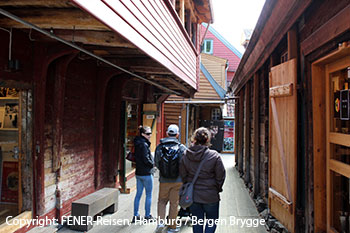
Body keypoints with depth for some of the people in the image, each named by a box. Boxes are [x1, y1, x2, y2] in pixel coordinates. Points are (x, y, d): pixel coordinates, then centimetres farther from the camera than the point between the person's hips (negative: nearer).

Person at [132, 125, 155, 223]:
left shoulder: (138, 143, 9)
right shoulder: (144, 144, -18)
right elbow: (146, 159, -22)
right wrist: (152, 164, -4)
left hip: (138, 173, 8)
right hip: (146, 173, -8)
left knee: (138, 194, 12)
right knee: (148, 194, 5)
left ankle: (136, 215, 18)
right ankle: (147, 215, 15)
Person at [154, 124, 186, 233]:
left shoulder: (160, 147, -6)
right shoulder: (182, 148, -10)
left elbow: (156, 163, -1)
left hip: (164, 180, 1)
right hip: (177, 180, -1)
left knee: (162, 201, 18)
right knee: (174, 203, 12)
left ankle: (161, 221, 4)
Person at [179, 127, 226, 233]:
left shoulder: (185, 156, -5)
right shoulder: (214, 156, -16)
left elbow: (183, 175, 3)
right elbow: (221, 176, -8)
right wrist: (217, 188, 9)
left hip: (193, 195, 3)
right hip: (210, 196, -3)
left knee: (197, 223, 17)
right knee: (211, 221, 16)